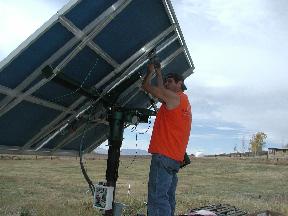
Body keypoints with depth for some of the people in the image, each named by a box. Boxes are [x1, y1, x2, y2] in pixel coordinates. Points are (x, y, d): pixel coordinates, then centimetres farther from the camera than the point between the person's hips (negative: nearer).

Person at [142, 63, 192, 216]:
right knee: (167, 199, 12)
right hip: (174, 157, 10)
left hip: (164, 156, -10)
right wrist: (159, 74, 37)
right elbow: (162, 92, 33)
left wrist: (150, 72, 18)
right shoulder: (182, 101, 22)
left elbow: (146, 86, 2)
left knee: (157, 198, -13)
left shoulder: (174, 97, -5)